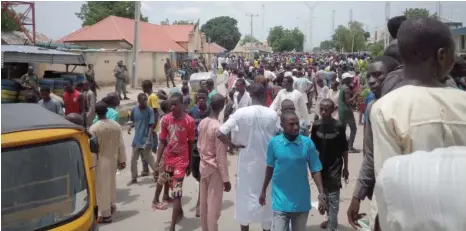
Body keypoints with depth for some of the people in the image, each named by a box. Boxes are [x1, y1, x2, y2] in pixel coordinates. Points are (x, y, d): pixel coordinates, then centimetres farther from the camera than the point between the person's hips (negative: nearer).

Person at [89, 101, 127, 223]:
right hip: (112, 159, 5)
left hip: (100, 161, -5)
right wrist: (122, 160, 13)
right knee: (111, 183, 23)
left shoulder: (94, 128, -18)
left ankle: (105, 214, 11)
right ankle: (111, 206, 40)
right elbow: (121, 145, 3)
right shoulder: (116, 125, -3)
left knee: (102, 186, 4)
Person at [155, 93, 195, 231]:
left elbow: (190, 144, -2)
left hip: (181, 160, -4)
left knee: (177, 192, -7)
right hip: (168, 159, 4)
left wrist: (189, 164, 3)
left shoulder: (189, 121, -11)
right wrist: (157, 162, -5)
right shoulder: (166, 119, -3)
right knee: (173, 189, 18)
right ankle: (179, 211, 43)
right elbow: (162, 142, 0)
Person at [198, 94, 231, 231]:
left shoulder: (202, 123, 1)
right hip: (214, 169, -7)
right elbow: (220, 157, -19)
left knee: (204, 203, 16)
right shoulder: (218, 127, -21)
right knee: (214, 206, 1)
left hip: (203, 166, 7)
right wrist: (226, 179, -14)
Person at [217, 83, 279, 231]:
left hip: (247, 161, 0)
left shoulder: (241, 112, -11)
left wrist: (233, 145, -5)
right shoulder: (272, 114, -9)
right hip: (266, 162, 0)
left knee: (246, 195, 14)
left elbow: (220, 133, -18)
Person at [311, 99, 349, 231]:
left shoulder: (339, 126, -13)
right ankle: (330, 218, 38)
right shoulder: (316, 125, -4)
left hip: (335, 166, -4)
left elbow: (344, 149, -6)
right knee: (324, 194, 18)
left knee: (333, 197, -2)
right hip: (321, 165, 4)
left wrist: (345, 168, -2)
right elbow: (313, 147, 4)